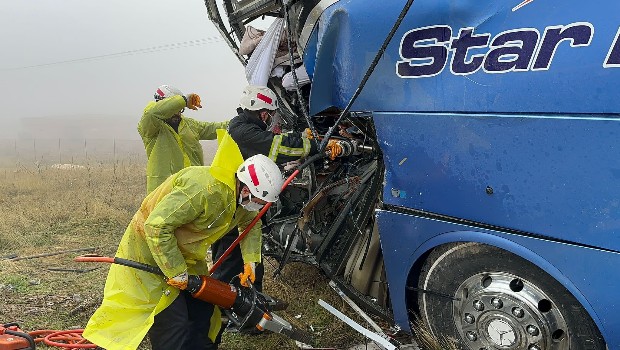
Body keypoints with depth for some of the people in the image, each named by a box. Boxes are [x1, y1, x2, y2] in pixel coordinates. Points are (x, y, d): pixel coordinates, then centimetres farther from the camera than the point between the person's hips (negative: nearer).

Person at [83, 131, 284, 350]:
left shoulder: (241, 197, -6)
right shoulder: (205, 189, -36)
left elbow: (251, 224, 15)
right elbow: (156, 226, -35)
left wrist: (250, 260, -1)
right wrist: (177, 272, -27)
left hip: (184, 253, 9)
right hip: (150, 252, -8)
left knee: (203, 313, 11)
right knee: (172, 325, -10)